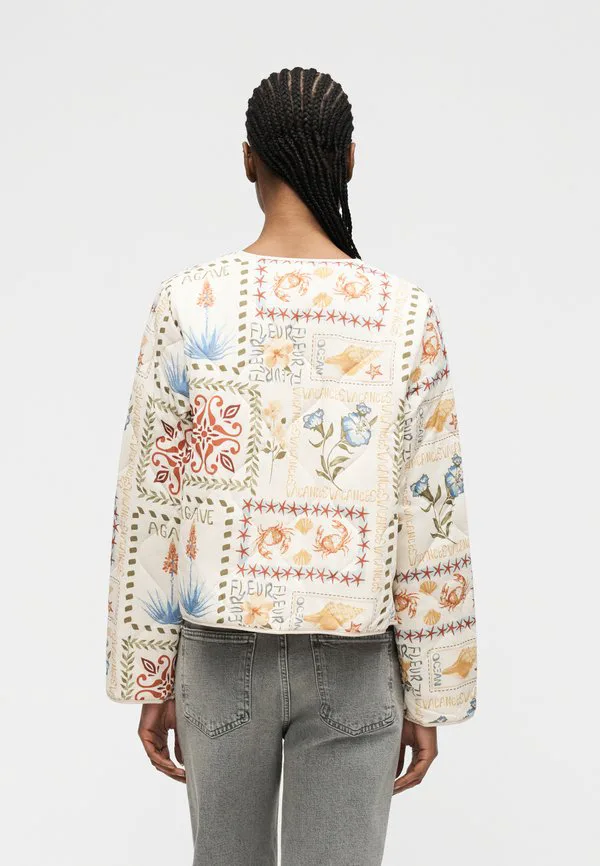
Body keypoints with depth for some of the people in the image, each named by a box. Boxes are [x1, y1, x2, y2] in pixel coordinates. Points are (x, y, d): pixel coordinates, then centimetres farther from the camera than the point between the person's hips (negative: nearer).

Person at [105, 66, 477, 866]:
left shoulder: (191, 303, -9)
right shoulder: (406, 314, -8)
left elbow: (151, 507, -6)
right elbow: (430, 521, -6)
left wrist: (148, 678, 5)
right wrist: (429, 697, 4)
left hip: (221, 655, 1)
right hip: (354, 666, 0)